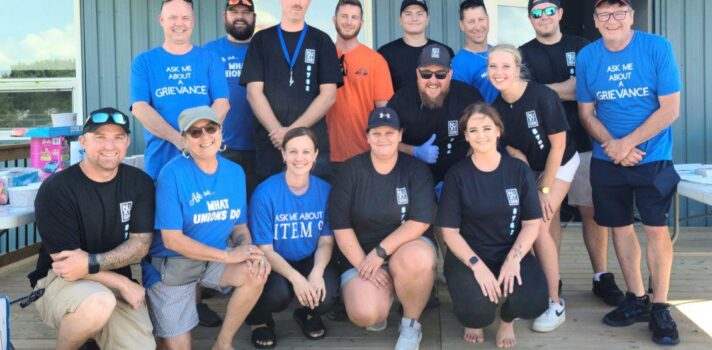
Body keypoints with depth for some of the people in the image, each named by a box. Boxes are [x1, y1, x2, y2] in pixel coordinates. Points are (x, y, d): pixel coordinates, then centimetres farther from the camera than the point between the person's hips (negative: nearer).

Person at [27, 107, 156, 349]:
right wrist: (124, 284, -14)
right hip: (60, 280, -4)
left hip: (116, 286, 4)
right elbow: (66, 263, -14)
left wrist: (92, 263, -22)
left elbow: (141, 243, -5)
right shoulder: (55, 189, -14)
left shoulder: (139, 183, -1)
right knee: (100, 301, -37)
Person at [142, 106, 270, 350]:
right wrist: (230, 256, -22)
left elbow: (240, 227, 6)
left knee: (257, 272, -25)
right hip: (170, 264, -4)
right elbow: (172, 240, -19)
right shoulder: (173, 174, -17)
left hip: (215, 259, 5)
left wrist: (248, 251, -18)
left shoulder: (235, 172, 0)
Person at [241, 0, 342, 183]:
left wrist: (292, 130, -12)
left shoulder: (321, 41, 8)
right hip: (270, 143, 1)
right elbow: (254, 92, 1)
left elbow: (328, 95, 0)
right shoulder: (262, 39, 10)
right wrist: (277, 131, -13)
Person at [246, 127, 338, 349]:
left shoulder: (325, 190, -7)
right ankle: (259, 320, 6)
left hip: (310, 261, 3)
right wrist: (295, 278, -29)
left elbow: (326, 241, -2)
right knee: (279, 293, -33)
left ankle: (308, 314, 12)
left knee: (326, 293, -28)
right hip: (274, 263, -2)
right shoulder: (265, 193, -16)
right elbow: (265, 249, -14)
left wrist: (317, 272, -23)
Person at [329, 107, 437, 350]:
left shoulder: (416, 169, -5)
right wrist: (363, 264, -15)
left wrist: (381, 252, -21)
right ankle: (384, 293, 14)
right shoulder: (351, 170, -4)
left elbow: (420, 221, -15)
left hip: (407, 246, 0)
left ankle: (411, 325, -9)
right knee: (365, 315, -26)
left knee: (417, 259, -38)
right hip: (361, 253, 0)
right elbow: (340, 226, -7)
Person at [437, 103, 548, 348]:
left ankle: (508, 319, 14)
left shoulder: (519, 170, 1)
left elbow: (532, 223, 0)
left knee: (534, 302, -27)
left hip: (511, 254, 2)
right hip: (468, 256, -1)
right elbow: (450, 231, -6)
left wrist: (513, 259, -17)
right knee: (478, 308, -30)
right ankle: (476, 319, 14)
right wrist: (476, 264, -21)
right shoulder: (457, 174, -4)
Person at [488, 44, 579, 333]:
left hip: (559, 164, -5)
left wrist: (544, 189, -16)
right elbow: (514, 151, -5)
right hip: (526, 168, 5)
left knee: (538, 227, -16)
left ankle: (555, 303, -5)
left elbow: (558, 145, -19)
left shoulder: (543, 97, -26)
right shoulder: (496, 106, -12)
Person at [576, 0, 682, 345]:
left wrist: (628, 143, -18)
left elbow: (670, 109, -12)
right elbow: (586, 112, 3)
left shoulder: (657, 48, -10)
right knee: (620, 226, 9)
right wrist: (612, 145, -13)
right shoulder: (586, 56, -1)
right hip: (607, 159, 3)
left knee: (656, 228, -5)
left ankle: (660, 308, 6)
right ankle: (637, 299, 23)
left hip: (652, 157, -3)